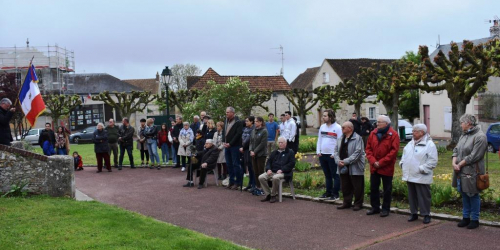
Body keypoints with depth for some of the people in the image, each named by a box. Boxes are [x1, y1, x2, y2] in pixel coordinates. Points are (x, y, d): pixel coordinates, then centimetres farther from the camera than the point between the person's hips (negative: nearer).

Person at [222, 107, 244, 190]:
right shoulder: (226, 121, 14)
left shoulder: (238, 122, -10)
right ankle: (231, 181, 20)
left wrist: (230, 144, -16)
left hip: (235, 146, -7)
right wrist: (224, 142, 2)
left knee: (236, 164, -5)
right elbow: (223, 132, 17)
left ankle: (238, 182, 2)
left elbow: (238, 134, -16)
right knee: (229, 164, 11)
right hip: (227, 146, 7)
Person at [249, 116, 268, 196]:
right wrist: (251, 150, -4)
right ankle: (257, 187, 17)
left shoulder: (264, 131, -8)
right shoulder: (253, 131, 11)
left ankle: (262, 188, 4)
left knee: (261, 172, -3)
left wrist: (255, 151, -14)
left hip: (261, 154, -6)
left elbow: (263, 144, -14)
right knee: (255, 172, 8)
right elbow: (251, 141, 12)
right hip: (254, 154, 6)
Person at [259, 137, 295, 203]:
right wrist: (268, 169, -2)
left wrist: (282, 170, -15)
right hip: (272, 172, 6)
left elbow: (291, 164, -4)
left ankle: (273, 195, -19)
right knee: (261, 177, -19)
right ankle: (268, 195, -10)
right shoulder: (274, 152, 25)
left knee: (275, 178, -39)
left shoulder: (290, 152, 7)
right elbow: (269, 162, 21)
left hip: (284, 173, -6)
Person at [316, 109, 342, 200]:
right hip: (322, 155, 7)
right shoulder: (322, 127, 11)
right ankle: (328, 192, 24)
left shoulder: (337, 127, -9)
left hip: (332, 156, -7)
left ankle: (335, 193, 7)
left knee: (335, 175, 2)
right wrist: (318, 151, 6)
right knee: (327, 175, 15)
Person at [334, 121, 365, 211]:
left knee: (357, 187, 3)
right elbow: (336, 151, 10)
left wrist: (346, 161, -21)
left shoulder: (357, 138, -12)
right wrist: (338, 161, -9)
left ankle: (358, 203, 16)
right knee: (345, 186, 14)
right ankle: (347, 202, 27)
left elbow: (357, 153, -19)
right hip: (343, 168, 7)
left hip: (355, 168, -7)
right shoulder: (340, 138, 11)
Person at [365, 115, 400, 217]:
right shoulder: (373, 133, 5)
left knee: (387, 189, 7)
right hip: (374, 167, 5)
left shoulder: (393, 134, -9)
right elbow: (368, 148, 5)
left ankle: (385, 209, 17)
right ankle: (375, 207, 24)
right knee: (373, 188, 12)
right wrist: (373, 161, -10)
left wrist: (381, 162, -17)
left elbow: (394, 151, -16)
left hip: (386, 168, -5)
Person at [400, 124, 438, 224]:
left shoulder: (429, 144, -10)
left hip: (421, 177, -7)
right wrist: (402, 163, 6)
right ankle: (414, 213, 25)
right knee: (412, 196, 14)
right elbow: (404, 155, 23)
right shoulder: (410, 143, 13)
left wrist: (422, 169, -19)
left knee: (424, 196, 1)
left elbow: (433, 161, -15)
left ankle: (426, 215, 13)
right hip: (409, 175, 7)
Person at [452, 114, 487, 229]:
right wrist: (454, 162, -5)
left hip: (472, 172, -7)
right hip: (461, 172, 8)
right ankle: (466, 217, 26)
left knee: (473, 195, 4)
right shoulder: (463, 135, 12)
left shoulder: (480, 137, -14)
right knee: (464, 195, 14)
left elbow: (474, 156, -19)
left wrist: (460, 165, -15)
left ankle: (475, 219, 16)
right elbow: (456, 150, 12)